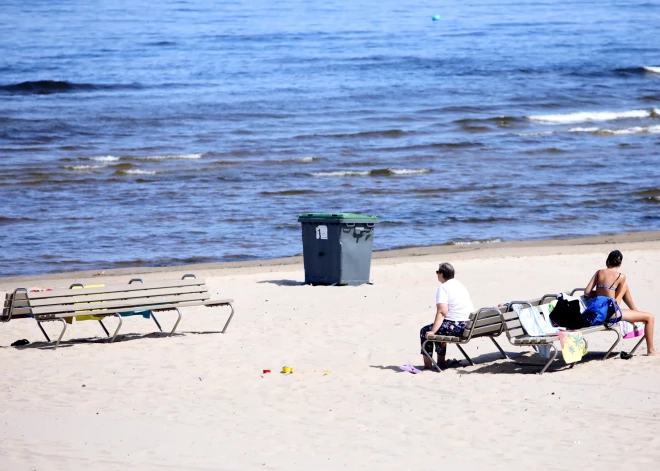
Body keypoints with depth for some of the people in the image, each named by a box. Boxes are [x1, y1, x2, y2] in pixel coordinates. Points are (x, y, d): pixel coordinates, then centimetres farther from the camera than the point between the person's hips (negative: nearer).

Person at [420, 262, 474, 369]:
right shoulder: (459, 284, 17)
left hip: (456, 326, -9)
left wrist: (433, 331, -25)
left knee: (425, 331, 6)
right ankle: (441, 361, 33)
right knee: (440, 328, 31)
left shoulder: (443, 288, -11)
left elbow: (442, 312, -21)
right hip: (470, 326, 9)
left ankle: (427, 364, 5)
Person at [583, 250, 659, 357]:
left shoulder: (599, 273, 4)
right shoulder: (621, 277, -8)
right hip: (611, 311, -7)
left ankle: (634, 310, 42)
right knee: (650, 317, 2)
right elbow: (616, 299, 1)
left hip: (596, 307, 7)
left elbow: (587, 292, 3)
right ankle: (651, 351, 9)